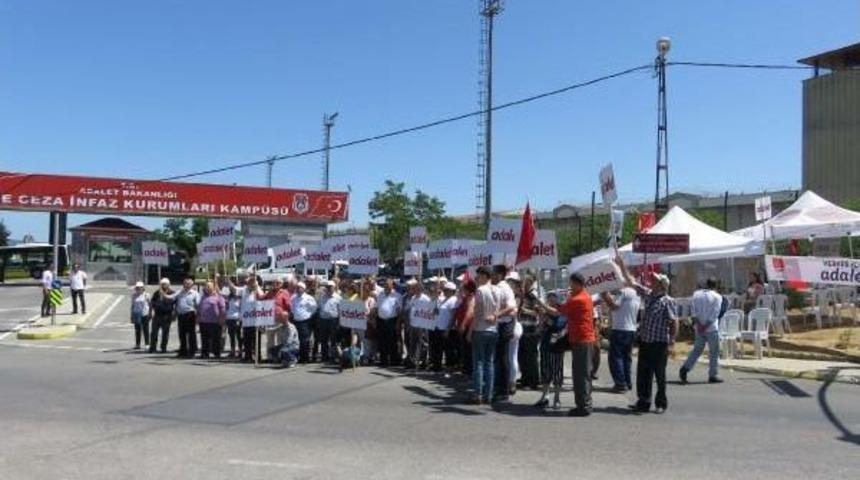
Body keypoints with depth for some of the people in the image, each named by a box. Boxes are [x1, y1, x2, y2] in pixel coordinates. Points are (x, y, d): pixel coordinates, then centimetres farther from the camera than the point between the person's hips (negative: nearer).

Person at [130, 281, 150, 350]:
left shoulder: (146, 295, -2)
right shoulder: (134, 296, 7)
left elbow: (149, 304, 0)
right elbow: (132, 305, 12)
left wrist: (150, 313, -5)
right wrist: (132, 315, 10)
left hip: (144, 314, -3)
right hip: (137, 315, 3)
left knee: (145, 330, 0)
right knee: (137, 330, 5)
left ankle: (147, 343, 5)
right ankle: (137, 344, 10)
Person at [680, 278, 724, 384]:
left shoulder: (696, 294, 6)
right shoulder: (717, 297, -4)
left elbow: (693, 310, -2)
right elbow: (715, 314, -13)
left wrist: (698, 324, -7)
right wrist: (706, 326, -13)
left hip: (699, 327, 4)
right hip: (711, 328, -4)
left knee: (697, 349, 12)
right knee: (714, 352, 6)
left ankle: (685, 368, -2)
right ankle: (713, 375, 9)